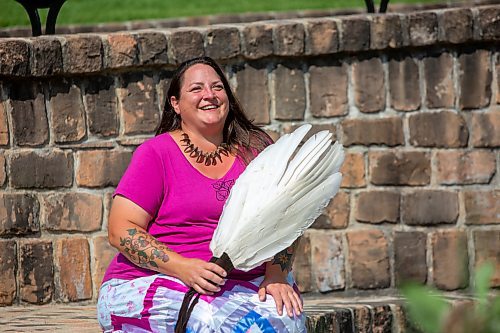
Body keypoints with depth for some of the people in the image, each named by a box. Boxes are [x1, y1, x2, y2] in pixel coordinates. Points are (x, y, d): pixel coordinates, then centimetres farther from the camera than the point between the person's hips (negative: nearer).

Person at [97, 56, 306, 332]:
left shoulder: (255, 147, 13)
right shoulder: (156, 153, 2)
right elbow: (121, 231, -5)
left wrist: (276, 276, -10)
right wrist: (183, 267, -18)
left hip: (246, 283, 3)